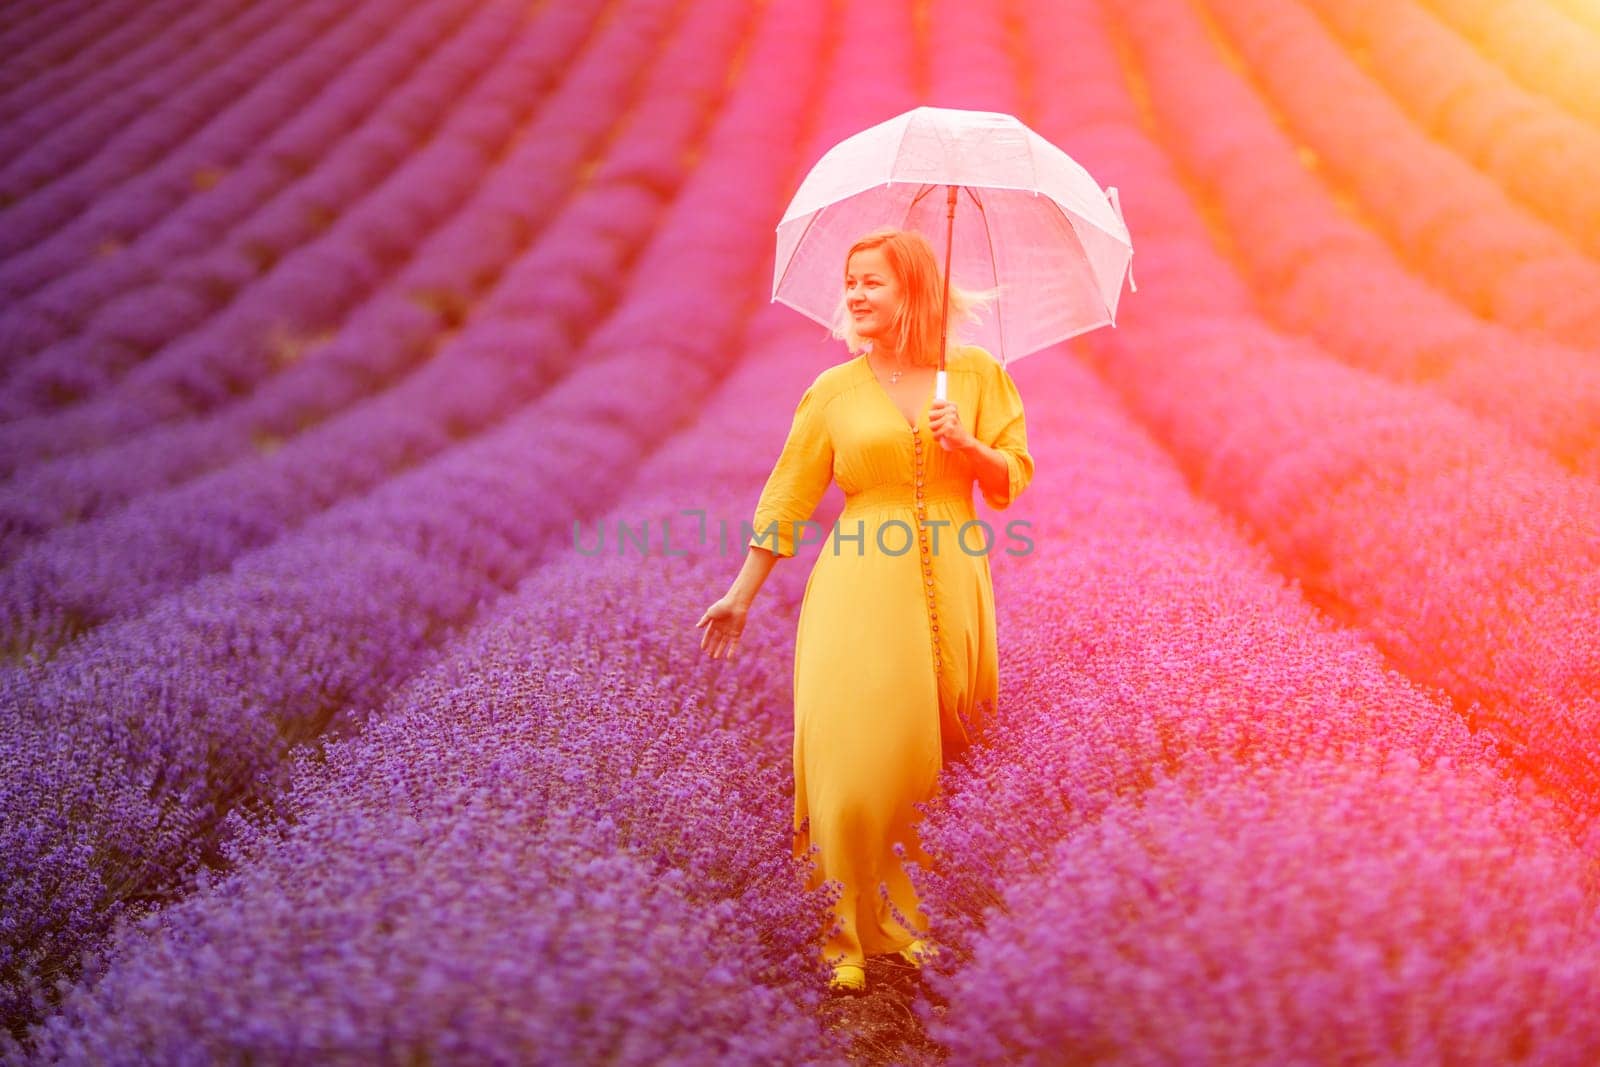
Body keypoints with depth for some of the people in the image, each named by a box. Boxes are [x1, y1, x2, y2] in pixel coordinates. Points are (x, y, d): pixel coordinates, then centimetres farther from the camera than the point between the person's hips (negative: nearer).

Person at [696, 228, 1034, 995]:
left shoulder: (978, 374, 6)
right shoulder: (834, 391, 5)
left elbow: (1012, 483, 8)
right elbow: (787, 498, 6)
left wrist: (968, 448, -12)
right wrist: (740, 596, 6)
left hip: (949, 587, 1)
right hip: (860, 592, -1)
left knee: (938, 756, 7)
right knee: (852, 757, -6)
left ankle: (923, 917, 26)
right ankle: (850, 935, 9)